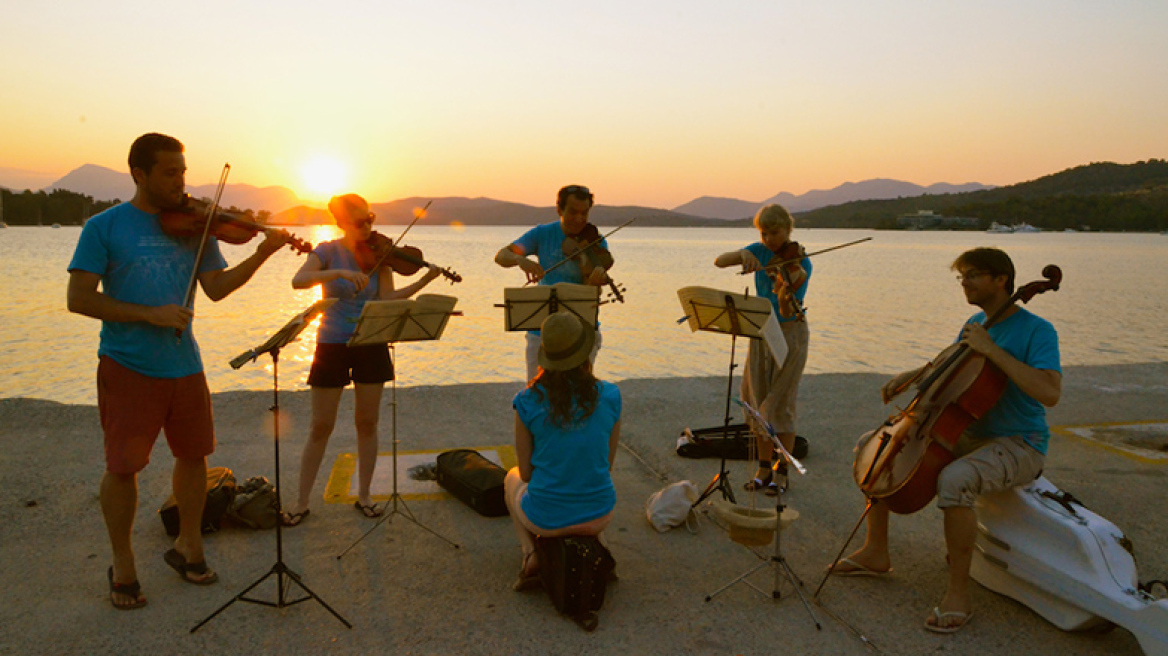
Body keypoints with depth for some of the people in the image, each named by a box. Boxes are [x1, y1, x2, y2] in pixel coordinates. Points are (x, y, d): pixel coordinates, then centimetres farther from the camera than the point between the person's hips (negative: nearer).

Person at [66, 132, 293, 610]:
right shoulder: (104, 227, -4)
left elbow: (217, 287, -1)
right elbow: (79, 299, -10)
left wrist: (263, 253, -14)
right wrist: (150, 314, -19)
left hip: (183, 363, 4)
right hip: (128, 367, -4)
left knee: (194, 455, 12)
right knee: (123, 466, 2)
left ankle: (188, 546, 31)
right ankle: (123, 566, 22)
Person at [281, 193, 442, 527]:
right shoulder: (328, 251, -5)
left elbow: (387, 299, -8)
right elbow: (298, 280, -23)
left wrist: (423, 282, -20)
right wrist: (340, 272, -35)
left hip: (371, 344, 2)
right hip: (333, 345, -2)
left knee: (367, 423, 7)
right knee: (320, 427, 2)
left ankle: (363, 496, 21)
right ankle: (301, 502, 15)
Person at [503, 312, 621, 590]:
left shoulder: (528, 401, -14)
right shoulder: (610, 396, -9)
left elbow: (526, 473, -4)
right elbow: (608, 462, 2)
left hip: (546, 519, -2)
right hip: (599, 515, 2)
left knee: (512, 478, 33)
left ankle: (531, 555, 14)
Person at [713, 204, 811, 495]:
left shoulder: (800, 264, -15)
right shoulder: (759, 251, -1)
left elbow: (789, 313, -22)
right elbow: (719, 261, -12)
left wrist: (784, 300, -43)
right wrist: (743, 255, -29)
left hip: (790, 334, -5)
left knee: (779, 403, -5)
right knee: (757, 401, 5)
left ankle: (782, 472, 8)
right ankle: (764, 468, 17)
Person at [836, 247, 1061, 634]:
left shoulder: (1037, 331, -15)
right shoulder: (976, 324, 8)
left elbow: (1049, 393, -31)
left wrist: (992, 350, -29)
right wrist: (913, 375, 8)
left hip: (1018, 446, -8)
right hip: (968, 437, 8)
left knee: (954, 480, -39)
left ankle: (958, 594, -23)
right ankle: (875, 552, 11)